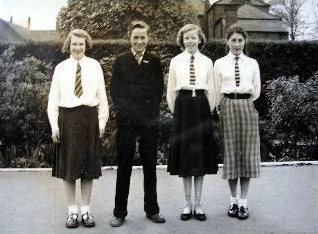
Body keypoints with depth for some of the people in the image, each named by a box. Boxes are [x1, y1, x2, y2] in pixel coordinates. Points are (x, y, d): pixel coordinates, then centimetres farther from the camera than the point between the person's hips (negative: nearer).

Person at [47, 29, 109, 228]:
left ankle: (86, 210, 19)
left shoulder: (94, 66, 3)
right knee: (68, 164, 5)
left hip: (89, 118, 0)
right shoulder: (61, 68, 5)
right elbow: (53, 98, 5)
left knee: (89, 164, 7)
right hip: (67, 118, 1)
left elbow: (102, 95, 3)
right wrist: (54, 125, -1)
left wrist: (102, 121, -1)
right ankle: (72, 211, 18)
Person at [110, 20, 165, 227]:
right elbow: (115, 90, 3)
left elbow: (159, 90, 7)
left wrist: (151, 113, -4)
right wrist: (124, 111, -8)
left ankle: (152, 209, 22)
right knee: (124, 167, 5)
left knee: (150, 166, 9)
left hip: (150, 121, 1)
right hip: (126, 121, -1)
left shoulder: (155, 62, 9)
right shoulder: (120, 61, 7)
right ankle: (120, 212, 15)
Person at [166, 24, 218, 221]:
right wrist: (175, 112, 2)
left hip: (201, 106, 1)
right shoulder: (176, 61, 6)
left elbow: (211, 90, 7)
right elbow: (171, 90, 6)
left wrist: (209, 112, 1)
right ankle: (188, 203, 14)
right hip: (183, 106, 0)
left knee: (201, 154, 4)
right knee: (184, 154, 3)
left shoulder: (207, 62, 7)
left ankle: (198, 203, 15)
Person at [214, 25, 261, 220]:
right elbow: (217, 91, 7)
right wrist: (228, 106, 3)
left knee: (247, 153, 1)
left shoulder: (252, 63, 8)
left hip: (247, 108, 1)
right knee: (230, 152, 4)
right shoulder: (220, 63, 6)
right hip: (227, 107, 0)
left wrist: (243, 102, 5)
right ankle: (234, 201, 16)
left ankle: (243, 202, 11)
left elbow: (256, 91, 9)